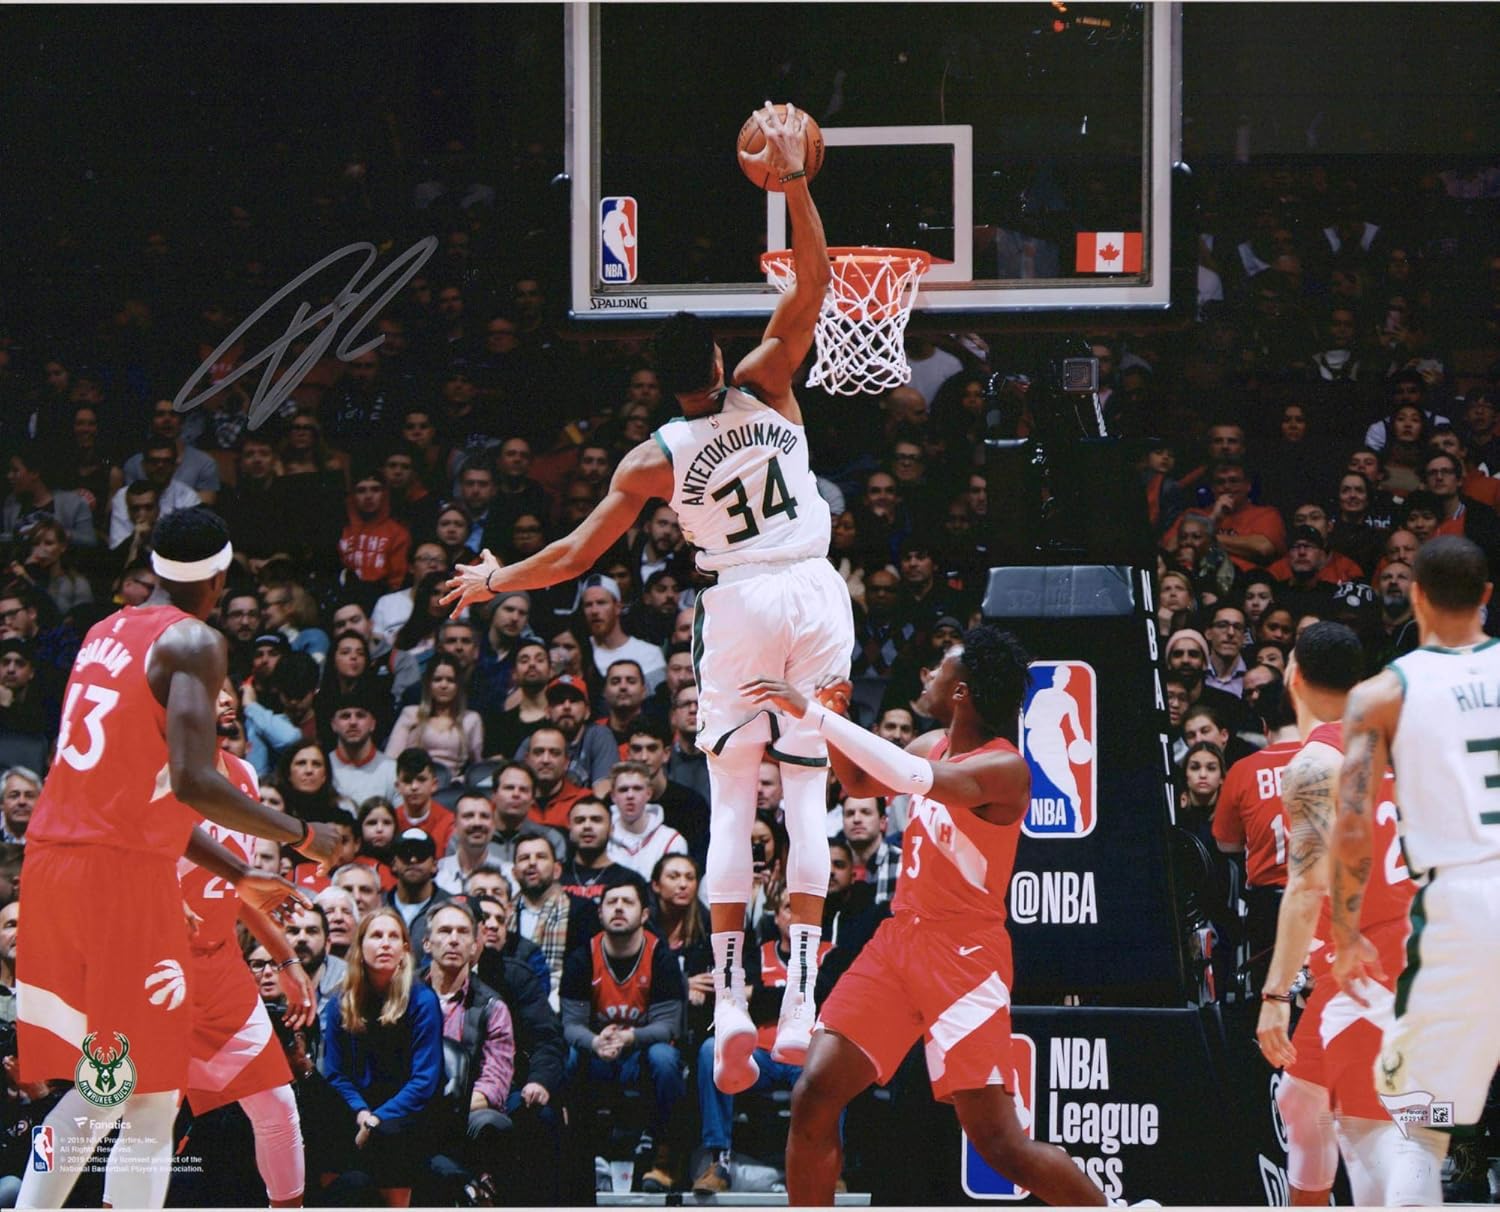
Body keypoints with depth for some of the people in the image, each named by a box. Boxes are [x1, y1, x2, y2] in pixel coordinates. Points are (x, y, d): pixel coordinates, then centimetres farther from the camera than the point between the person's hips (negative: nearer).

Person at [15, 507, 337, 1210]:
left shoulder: (107, 632, 19)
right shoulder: (194, 644, -7)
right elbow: (192, 782, -20)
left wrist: (236, 876, 27)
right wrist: (302, 837, -8)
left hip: (50, 862, 8)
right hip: (126, 872, -8)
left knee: (98, 1091, 17)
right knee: (152, 1104, -3)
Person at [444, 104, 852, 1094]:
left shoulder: (654, 461, -1)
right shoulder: (765, 388, -1)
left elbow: (575, 555, 4)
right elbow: (815, 278, -2)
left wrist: (495, 582, 19)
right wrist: (793, 178, -6)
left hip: (740, 605, -1)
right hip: (814, 595, 1)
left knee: (731, 804, 5)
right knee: (808, 796, 3)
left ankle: (731, 1004, -7)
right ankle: (800, 1008, -5)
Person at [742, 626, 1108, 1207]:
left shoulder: (1005, 769, -17)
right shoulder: (934, 745, 10)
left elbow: (916, 778, -35)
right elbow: (858, 782, 28)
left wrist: (813, 713, -34)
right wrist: (833, 721, 8)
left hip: (965, 956, -8)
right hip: (900, 939, 8)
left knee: (1002, 1146, -11)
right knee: (814, 1097, -4)